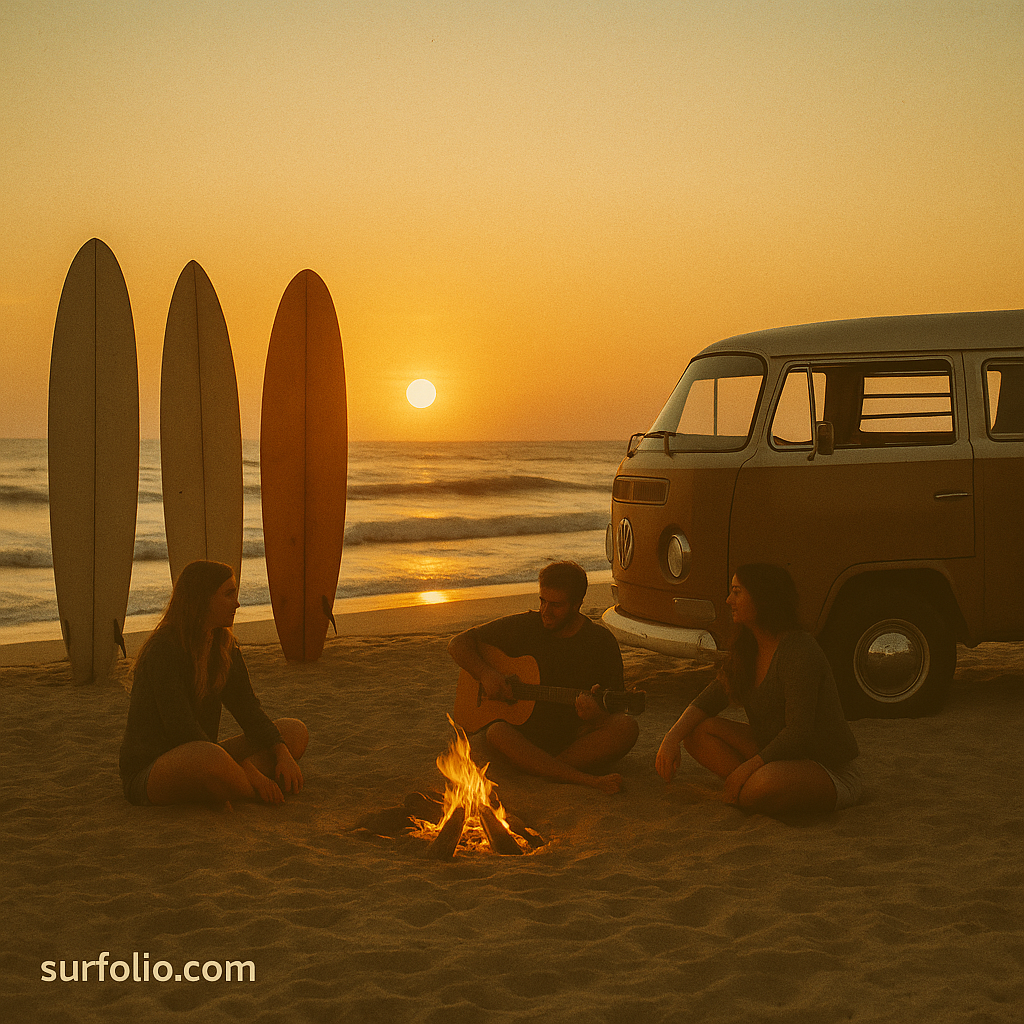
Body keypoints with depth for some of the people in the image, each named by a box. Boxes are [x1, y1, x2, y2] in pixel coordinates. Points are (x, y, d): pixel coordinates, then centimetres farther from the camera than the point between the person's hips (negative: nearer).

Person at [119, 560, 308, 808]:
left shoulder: (223, 645, 8)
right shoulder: (163, 650, -18)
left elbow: (248, 710, 5)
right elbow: (182, 731, -24)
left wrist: (284, 755, -14)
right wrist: (248, 771, -25)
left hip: (197, 762, 9)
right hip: (148, 773, -9)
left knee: (296, 731, 0)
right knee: (210, 758, -43)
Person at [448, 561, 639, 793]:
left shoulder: (601, 641, 0)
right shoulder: (523, 627, 0)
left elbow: (616, 708, -1)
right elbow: (458, 644, 3)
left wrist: (596, 715, -27)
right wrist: (485, 673, -17)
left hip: (577, 738, 0)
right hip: (526, 736, 0)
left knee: (627, 727, -29)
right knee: (497, 732, -35)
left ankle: (539, 770, -30)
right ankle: (588, 781, -38)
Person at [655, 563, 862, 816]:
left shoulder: (799, 652, -23)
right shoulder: (747, 651, 5)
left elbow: (799, 732, -27)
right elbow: (709, 701, 7)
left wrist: (746, 769, -25)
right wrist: (671, 739, -9)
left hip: (830, 774, -8)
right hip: (775, 755, 8)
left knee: (765, 786, -39)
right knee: (698, 732, -6)